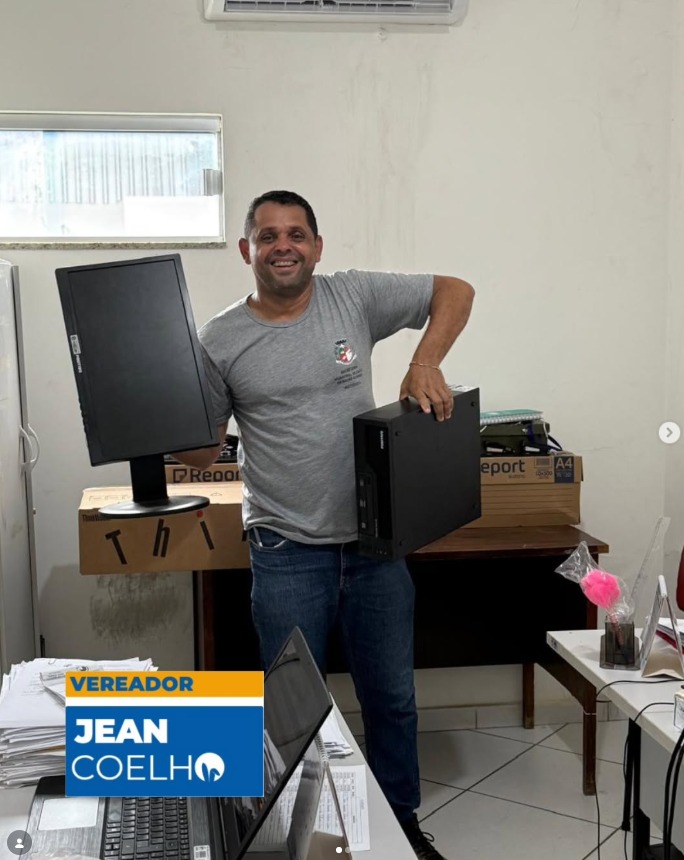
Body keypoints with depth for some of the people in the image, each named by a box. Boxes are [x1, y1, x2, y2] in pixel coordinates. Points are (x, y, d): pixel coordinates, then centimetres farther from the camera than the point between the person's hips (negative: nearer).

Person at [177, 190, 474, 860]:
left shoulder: (354, 296, -1)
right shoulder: (221, 339, -2)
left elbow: (455, 290, 3)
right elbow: (200, 449, 3)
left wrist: (425, 364, -12)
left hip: (375, 538, 2)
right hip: (287, 552, -1)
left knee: (392, 698, 16)